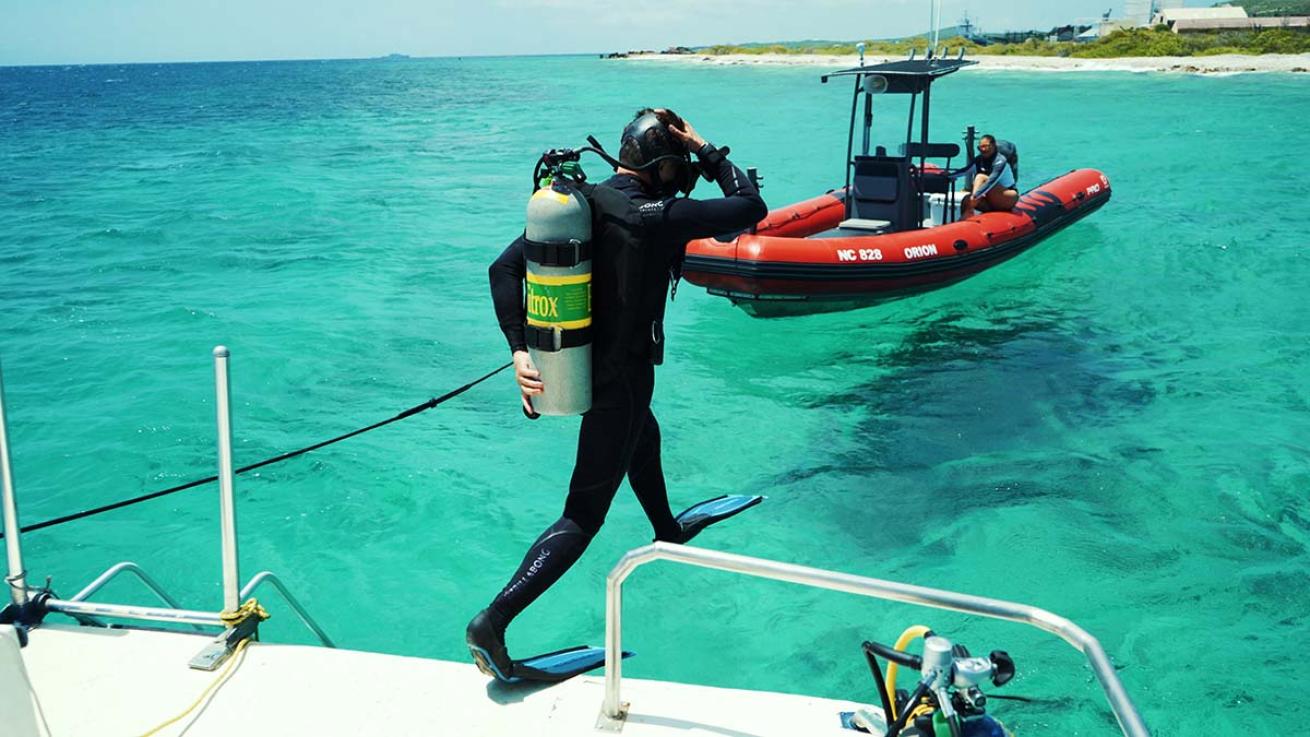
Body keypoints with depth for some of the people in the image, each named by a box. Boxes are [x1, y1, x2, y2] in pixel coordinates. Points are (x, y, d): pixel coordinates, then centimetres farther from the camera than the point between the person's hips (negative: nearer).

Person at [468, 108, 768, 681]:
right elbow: (751, 207, -14)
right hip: (620, 381, -8)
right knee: (584, 515, 1)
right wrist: (708, 153, -3)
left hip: (576, 364, 8)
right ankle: (492, 623, -4)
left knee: (644, 437, 35)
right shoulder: (657, 216, -22)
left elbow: (504, 269, -5)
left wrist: (520, 350, -6)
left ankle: (667, 530, 62)